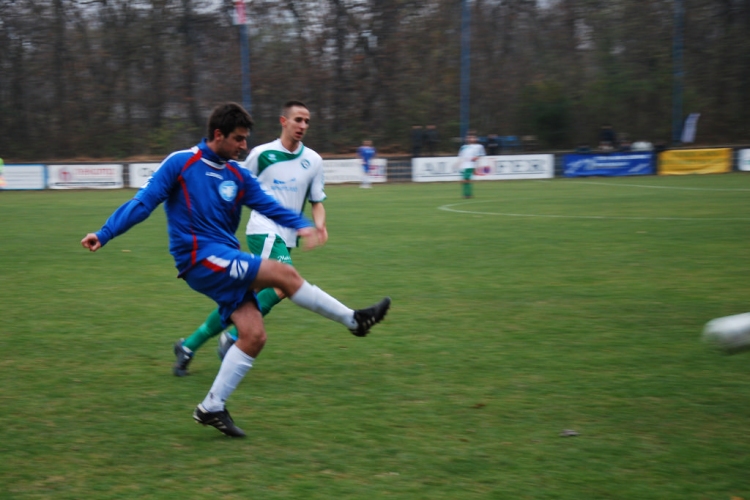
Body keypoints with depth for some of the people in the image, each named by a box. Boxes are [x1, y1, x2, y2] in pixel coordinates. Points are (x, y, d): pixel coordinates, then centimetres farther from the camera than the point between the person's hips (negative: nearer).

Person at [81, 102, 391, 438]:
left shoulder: (238, 176, 12)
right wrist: (104, 234, -12)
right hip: (200, 259, -7)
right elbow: (143, 203, -6)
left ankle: (212, 408, 6)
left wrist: (302, 225, -16)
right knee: (284, 274, -16)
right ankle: (354, 320, -3)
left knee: (254, 335, -4)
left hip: (225, 264, 7)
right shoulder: (180, 164, -5)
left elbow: (268, 205, 1)